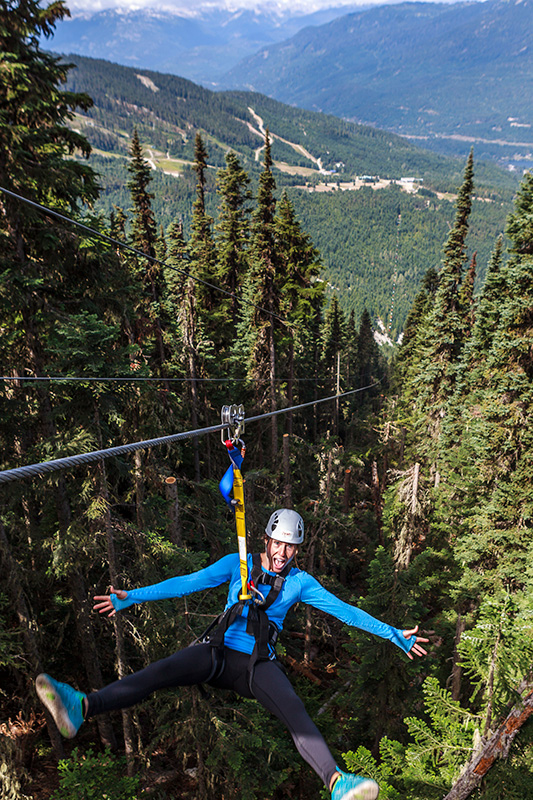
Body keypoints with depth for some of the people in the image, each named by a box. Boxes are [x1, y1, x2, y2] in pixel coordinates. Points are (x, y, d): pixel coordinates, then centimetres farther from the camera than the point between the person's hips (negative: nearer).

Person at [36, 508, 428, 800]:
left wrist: (393, 634, 0)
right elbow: (188, 583, 1)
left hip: (259, 664, 1)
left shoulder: (300, 582, 5)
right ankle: (82, 707, -39)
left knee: (296, 712, -27)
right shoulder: (238, 564, 4)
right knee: (160, 671, -26)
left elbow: (343, 609, 4)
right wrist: (132, 597, -3)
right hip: (219, 652, 0)